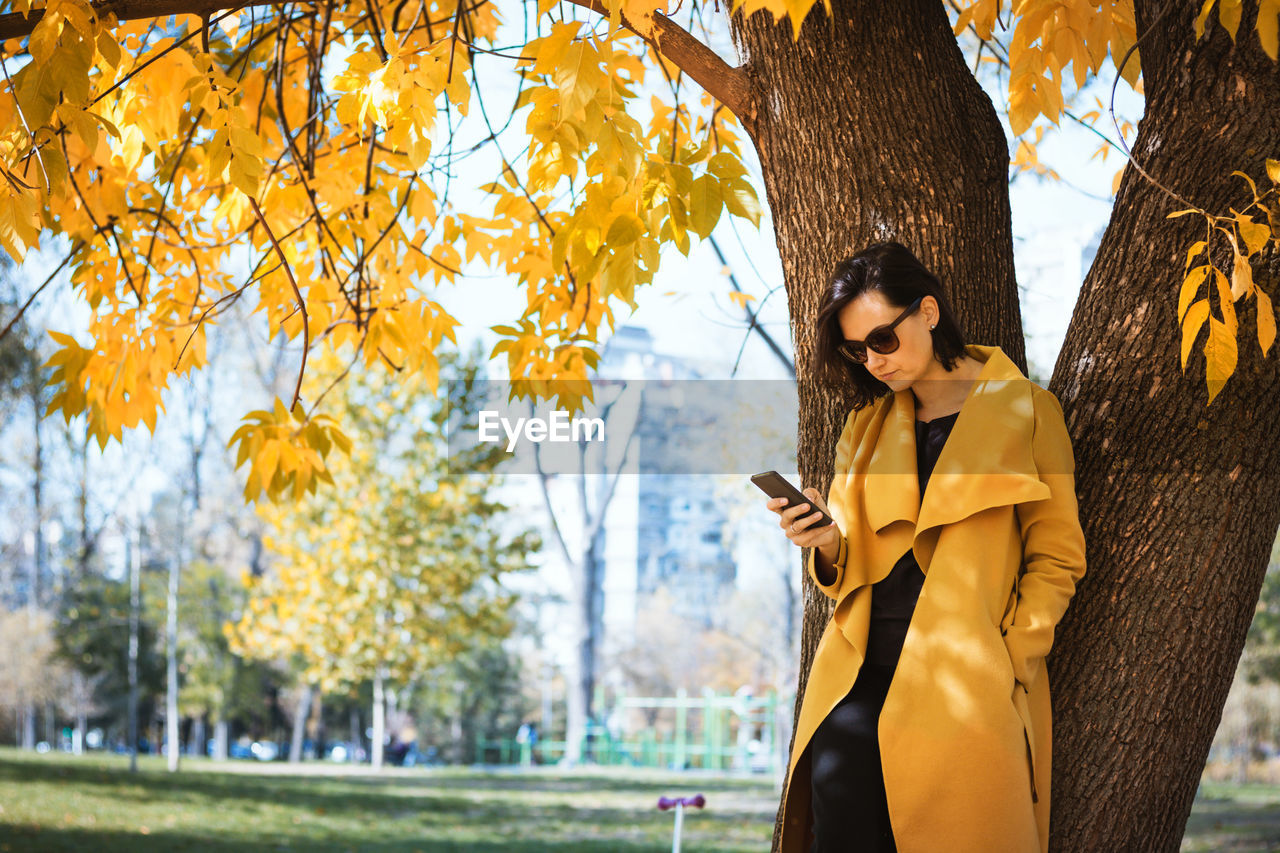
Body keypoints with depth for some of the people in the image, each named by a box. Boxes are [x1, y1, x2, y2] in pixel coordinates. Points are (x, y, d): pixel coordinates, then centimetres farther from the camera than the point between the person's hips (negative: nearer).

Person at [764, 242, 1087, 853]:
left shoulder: (1025, 412, 6)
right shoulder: (867, 425, 19)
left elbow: (1055, 558, 6)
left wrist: (1005, 662, -6)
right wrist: (827, 545, -2)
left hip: (967, 685, -3)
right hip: (861, 673, 4)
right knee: (839, 771, -22)